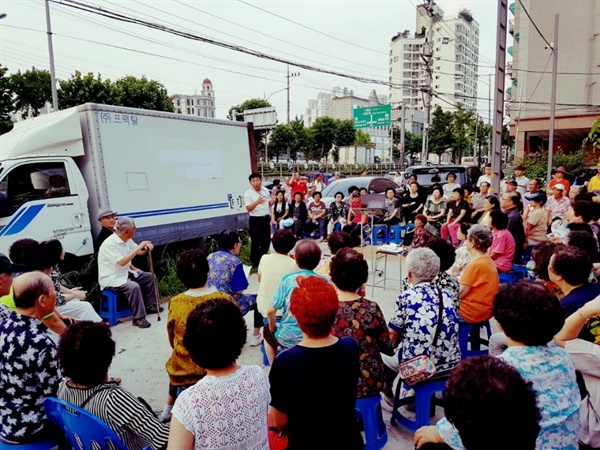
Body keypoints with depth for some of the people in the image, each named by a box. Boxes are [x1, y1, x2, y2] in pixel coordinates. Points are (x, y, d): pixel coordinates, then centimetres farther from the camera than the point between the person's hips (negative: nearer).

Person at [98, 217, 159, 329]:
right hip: (110, 279, -9)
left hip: (124, 273, 9)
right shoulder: (110, 244, -26)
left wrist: (147, 246, -13)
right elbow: (122, 262, -34)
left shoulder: (126, 240, -1)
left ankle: (150, 306, 21)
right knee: (134, 286, -33)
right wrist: (139, 247, -32)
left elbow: (139, 252, 12)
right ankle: (138, 318, -23)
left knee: (149, 277, 9)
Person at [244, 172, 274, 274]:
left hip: (266, 219, 6)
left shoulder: (265, 190, 6)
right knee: (255, 243, -2)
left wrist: (273, 201, -7)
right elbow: (248, 208, -20)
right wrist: (257, 202, -36)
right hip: (255, 220, -6)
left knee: (266, 241, 13)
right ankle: (255, 264, 9)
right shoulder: (248, 193, -12)